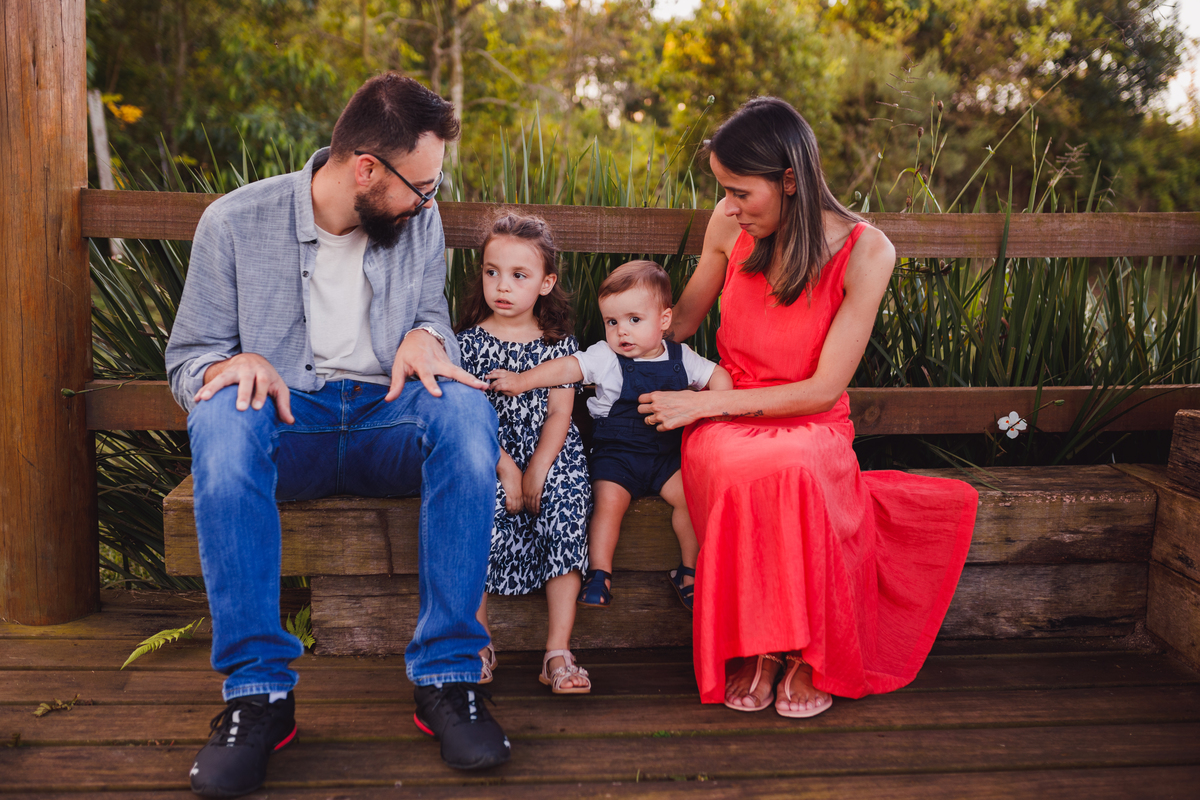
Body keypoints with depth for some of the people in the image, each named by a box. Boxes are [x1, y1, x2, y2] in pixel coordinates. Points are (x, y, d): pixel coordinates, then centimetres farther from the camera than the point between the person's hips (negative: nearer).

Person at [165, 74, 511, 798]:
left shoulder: (420, 221, 7)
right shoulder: (236, 223, -2)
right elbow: (188, 358, 2)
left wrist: (424, 338, -6)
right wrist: (234, 363, -22)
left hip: (386, 423, 2)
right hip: (288, 424, -1)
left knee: (466, 408, -32)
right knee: (221, 415, -37)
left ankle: (448, 677, -28)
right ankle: (258, 691, -32)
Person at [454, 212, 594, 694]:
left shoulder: (558, 343, 7)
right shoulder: (469, 341, 3)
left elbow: (559, 412, 1)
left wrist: (537, 469, -13)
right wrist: (504, 467, -15)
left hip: (548, 453, 1)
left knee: (567, 515, -25)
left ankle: (558, 653, -19)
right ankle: (479, 648, -16)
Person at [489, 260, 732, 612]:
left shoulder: (680, 358, 3)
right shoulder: (606, 357, -5)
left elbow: (718, 376, 11)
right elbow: (568, 368, -14)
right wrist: (521, 381, -25)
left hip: (666, 453, 2)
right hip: (616, 451, -2)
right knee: (609, 500, -24)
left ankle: (688, 570, 2)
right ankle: (599, 574, -12)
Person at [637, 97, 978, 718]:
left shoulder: (864, 251, -12)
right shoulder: (731, 225, -2)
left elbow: (824, 388, -14)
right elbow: (680, 323, 17)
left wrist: (704, 402, -15)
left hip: (812, 428, -2)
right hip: (726, 423, 2)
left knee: (793, 471, -40)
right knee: (745, 476, -37)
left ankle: (811, 649, -16)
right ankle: (755, 644, -15)